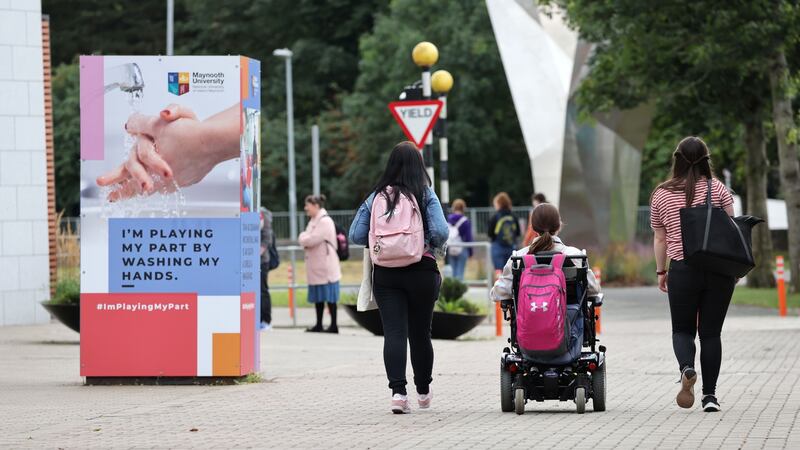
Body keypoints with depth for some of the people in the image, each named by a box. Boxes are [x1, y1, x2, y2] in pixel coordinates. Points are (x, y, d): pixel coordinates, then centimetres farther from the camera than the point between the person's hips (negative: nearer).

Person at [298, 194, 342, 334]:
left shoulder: (325, 221, -14)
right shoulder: (314, 221, 16)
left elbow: (312, 240, -21)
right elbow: (306, 240, 17)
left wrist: (303, 238, -3)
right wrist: (305, 238, -4)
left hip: (325, 265, -9)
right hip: (316, 265, 9)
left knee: (329, 296, -5)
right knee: (318, 296, 12)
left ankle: (334, 325, -2)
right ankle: (318, 325, 18)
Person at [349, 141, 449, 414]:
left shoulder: (376, 197, 3)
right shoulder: (425, 195, -4)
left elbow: (356, 235, 0)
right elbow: (440, 232, -15)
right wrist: (434, 248, 6)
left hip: (385, 273, 1)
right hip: (421, 271, -1)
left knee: (393, 332, -4)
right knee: (420, 332, 13)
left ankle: (398, 391, -20)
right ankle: (423, 391, 28)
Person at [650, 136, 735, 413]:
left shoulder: (661, 195, 3)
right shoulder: (717, 189, -1)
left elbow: (660, 238, 7)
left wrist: (661, 271, 17)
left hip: (682, 270, 0)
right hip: (718, 270, 0)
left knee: (682, 329, 11)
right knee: (711, 332, 7)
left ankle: (687, 368, -19)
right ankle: (709, 395, 5)